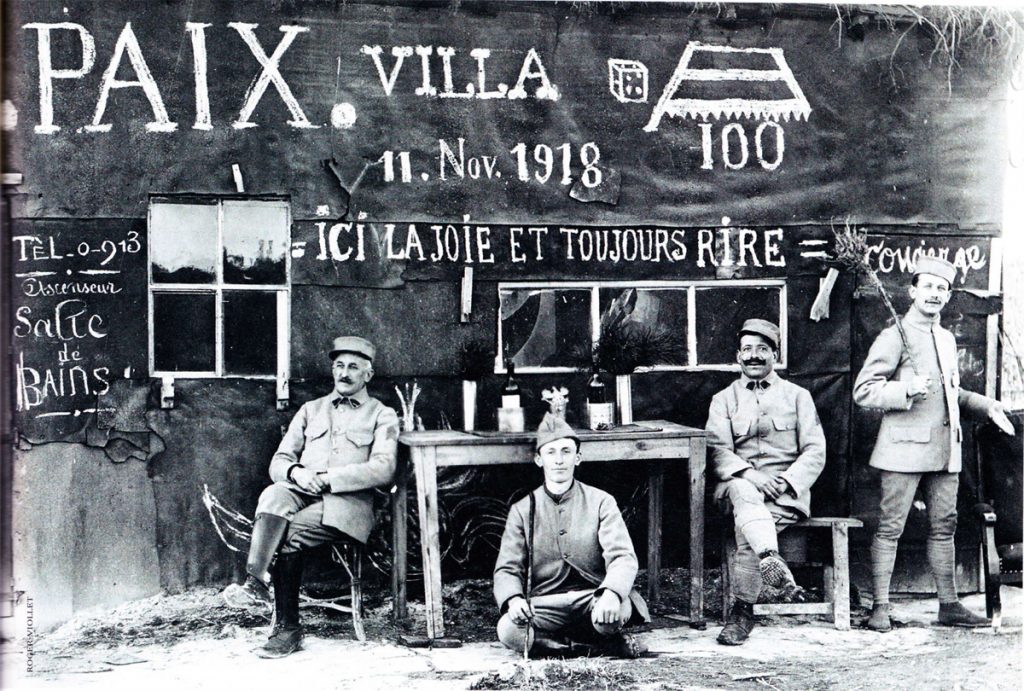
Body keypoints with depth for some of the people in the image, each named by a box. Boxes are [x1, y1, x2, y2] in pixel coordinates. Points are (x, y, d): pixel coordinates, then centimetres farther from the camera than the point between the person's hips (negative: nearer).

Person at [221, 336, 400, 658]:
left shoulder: (382, 415, 14)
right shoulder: (311, 410, 26)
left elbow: (383, 469, -4)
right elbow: (278, 462, 18)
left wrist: (328, 477, -13)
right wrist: (295, 471, -7)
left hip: (346, 501, -3)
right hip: (301, 493, 3)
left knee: (290, 533, -31)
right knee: (274, 495, -33)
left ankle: (287, 627, -21)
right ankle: (254, 581, -46)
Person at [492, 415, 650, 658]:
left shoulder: (601, 502, 5)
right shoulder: (522, 510, 9)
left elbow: (623, 557, -9)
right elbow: (507, 569, 3)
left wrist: (611, 594, -32)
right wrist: (513, 599, -22)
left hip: (593, 599, -1)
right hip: (545, 606, 2)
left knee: (617, 610, -37)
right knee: (508, 629, -30)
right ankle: (606, 646, -16)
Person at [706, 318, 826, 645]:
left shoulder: (798, 396, 14)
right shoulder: (724, 399, 15)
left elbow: (815, 452, 5)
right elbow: (717, 450, 0)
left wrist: (784, 481, -12)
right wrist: (750, 474, -19)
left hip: (786, 490, 0)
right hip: (739, 484, 1)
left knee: (747, 528, -30)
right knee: (743, 492, -37)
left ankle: (743, 609, -23)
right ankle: (772, 561, -55)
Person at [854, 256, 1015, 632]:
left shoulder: (947, 339, 18)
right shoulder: (894, 337, -6)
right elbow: (863, 391, -11)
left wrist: (986, 405, 16)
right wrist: (908, 389, -24)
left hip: (945, 448, 7)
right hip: (905, 446, -7)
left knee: (944, 526, 11)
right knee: (890, 527, -3)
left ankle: (949, 605, 19)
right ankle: (880, 608, 2)